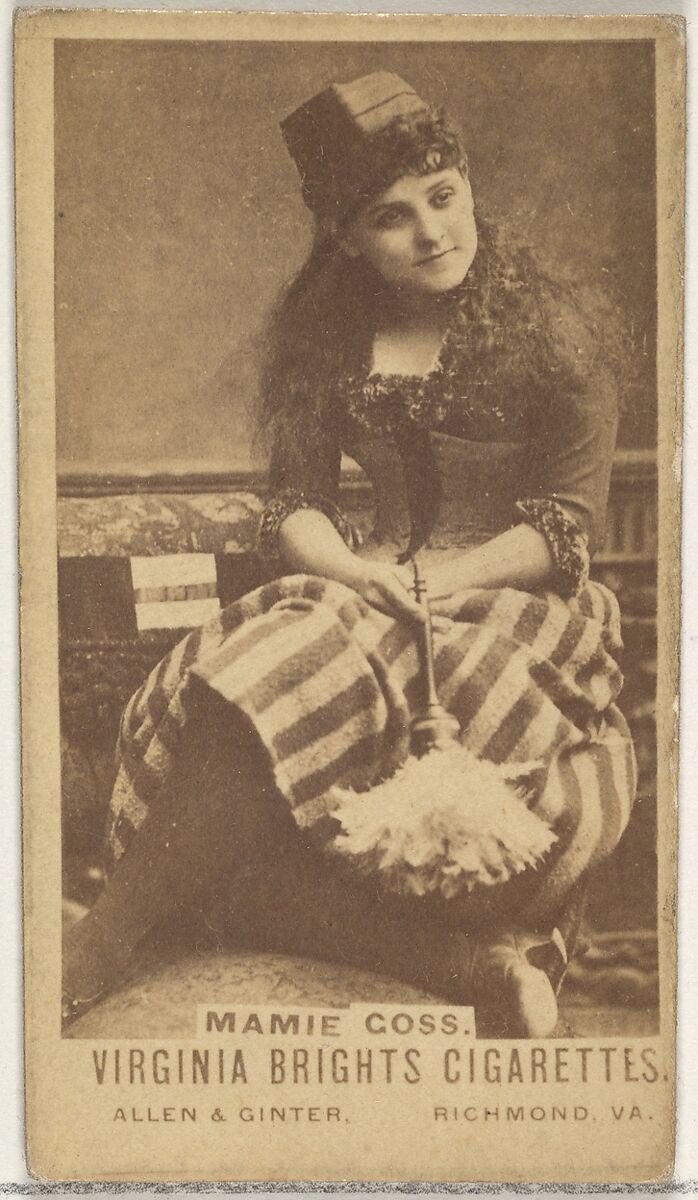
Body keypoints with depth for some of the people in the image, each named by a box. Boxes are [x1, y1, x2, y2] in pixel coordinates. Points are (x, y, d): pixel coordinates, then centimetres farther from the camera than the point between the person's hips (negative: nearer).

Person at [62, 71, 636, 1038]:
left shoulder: (551, 329, -1)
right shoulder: (326, 334, 11)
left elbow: (570, 526, -4)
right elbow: (295, 504, 6)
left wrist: (429, 584, -18)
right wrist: (359, 575, -17)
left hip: (512, 604, -5)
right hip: (373, 588, 5)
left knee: (288, 682, -33)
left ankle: (101, 953, -24)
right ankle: (472, 968, -33)